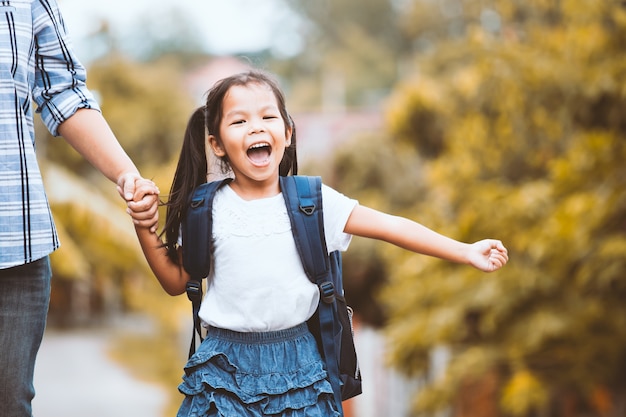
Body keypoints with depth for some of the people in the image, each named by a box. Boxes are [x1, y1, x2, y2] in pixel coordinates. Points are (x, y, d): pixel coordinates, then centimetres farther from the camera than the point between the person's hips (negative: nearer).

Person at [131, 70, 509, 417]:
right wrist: (145, 228, -6)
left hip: (296, 365, 1)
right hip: (227, 368, 0)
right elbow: (176, 281, 7)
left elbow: (390, 226, -4)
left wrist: (466, 252, -9)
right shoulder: (207, 208, -2)